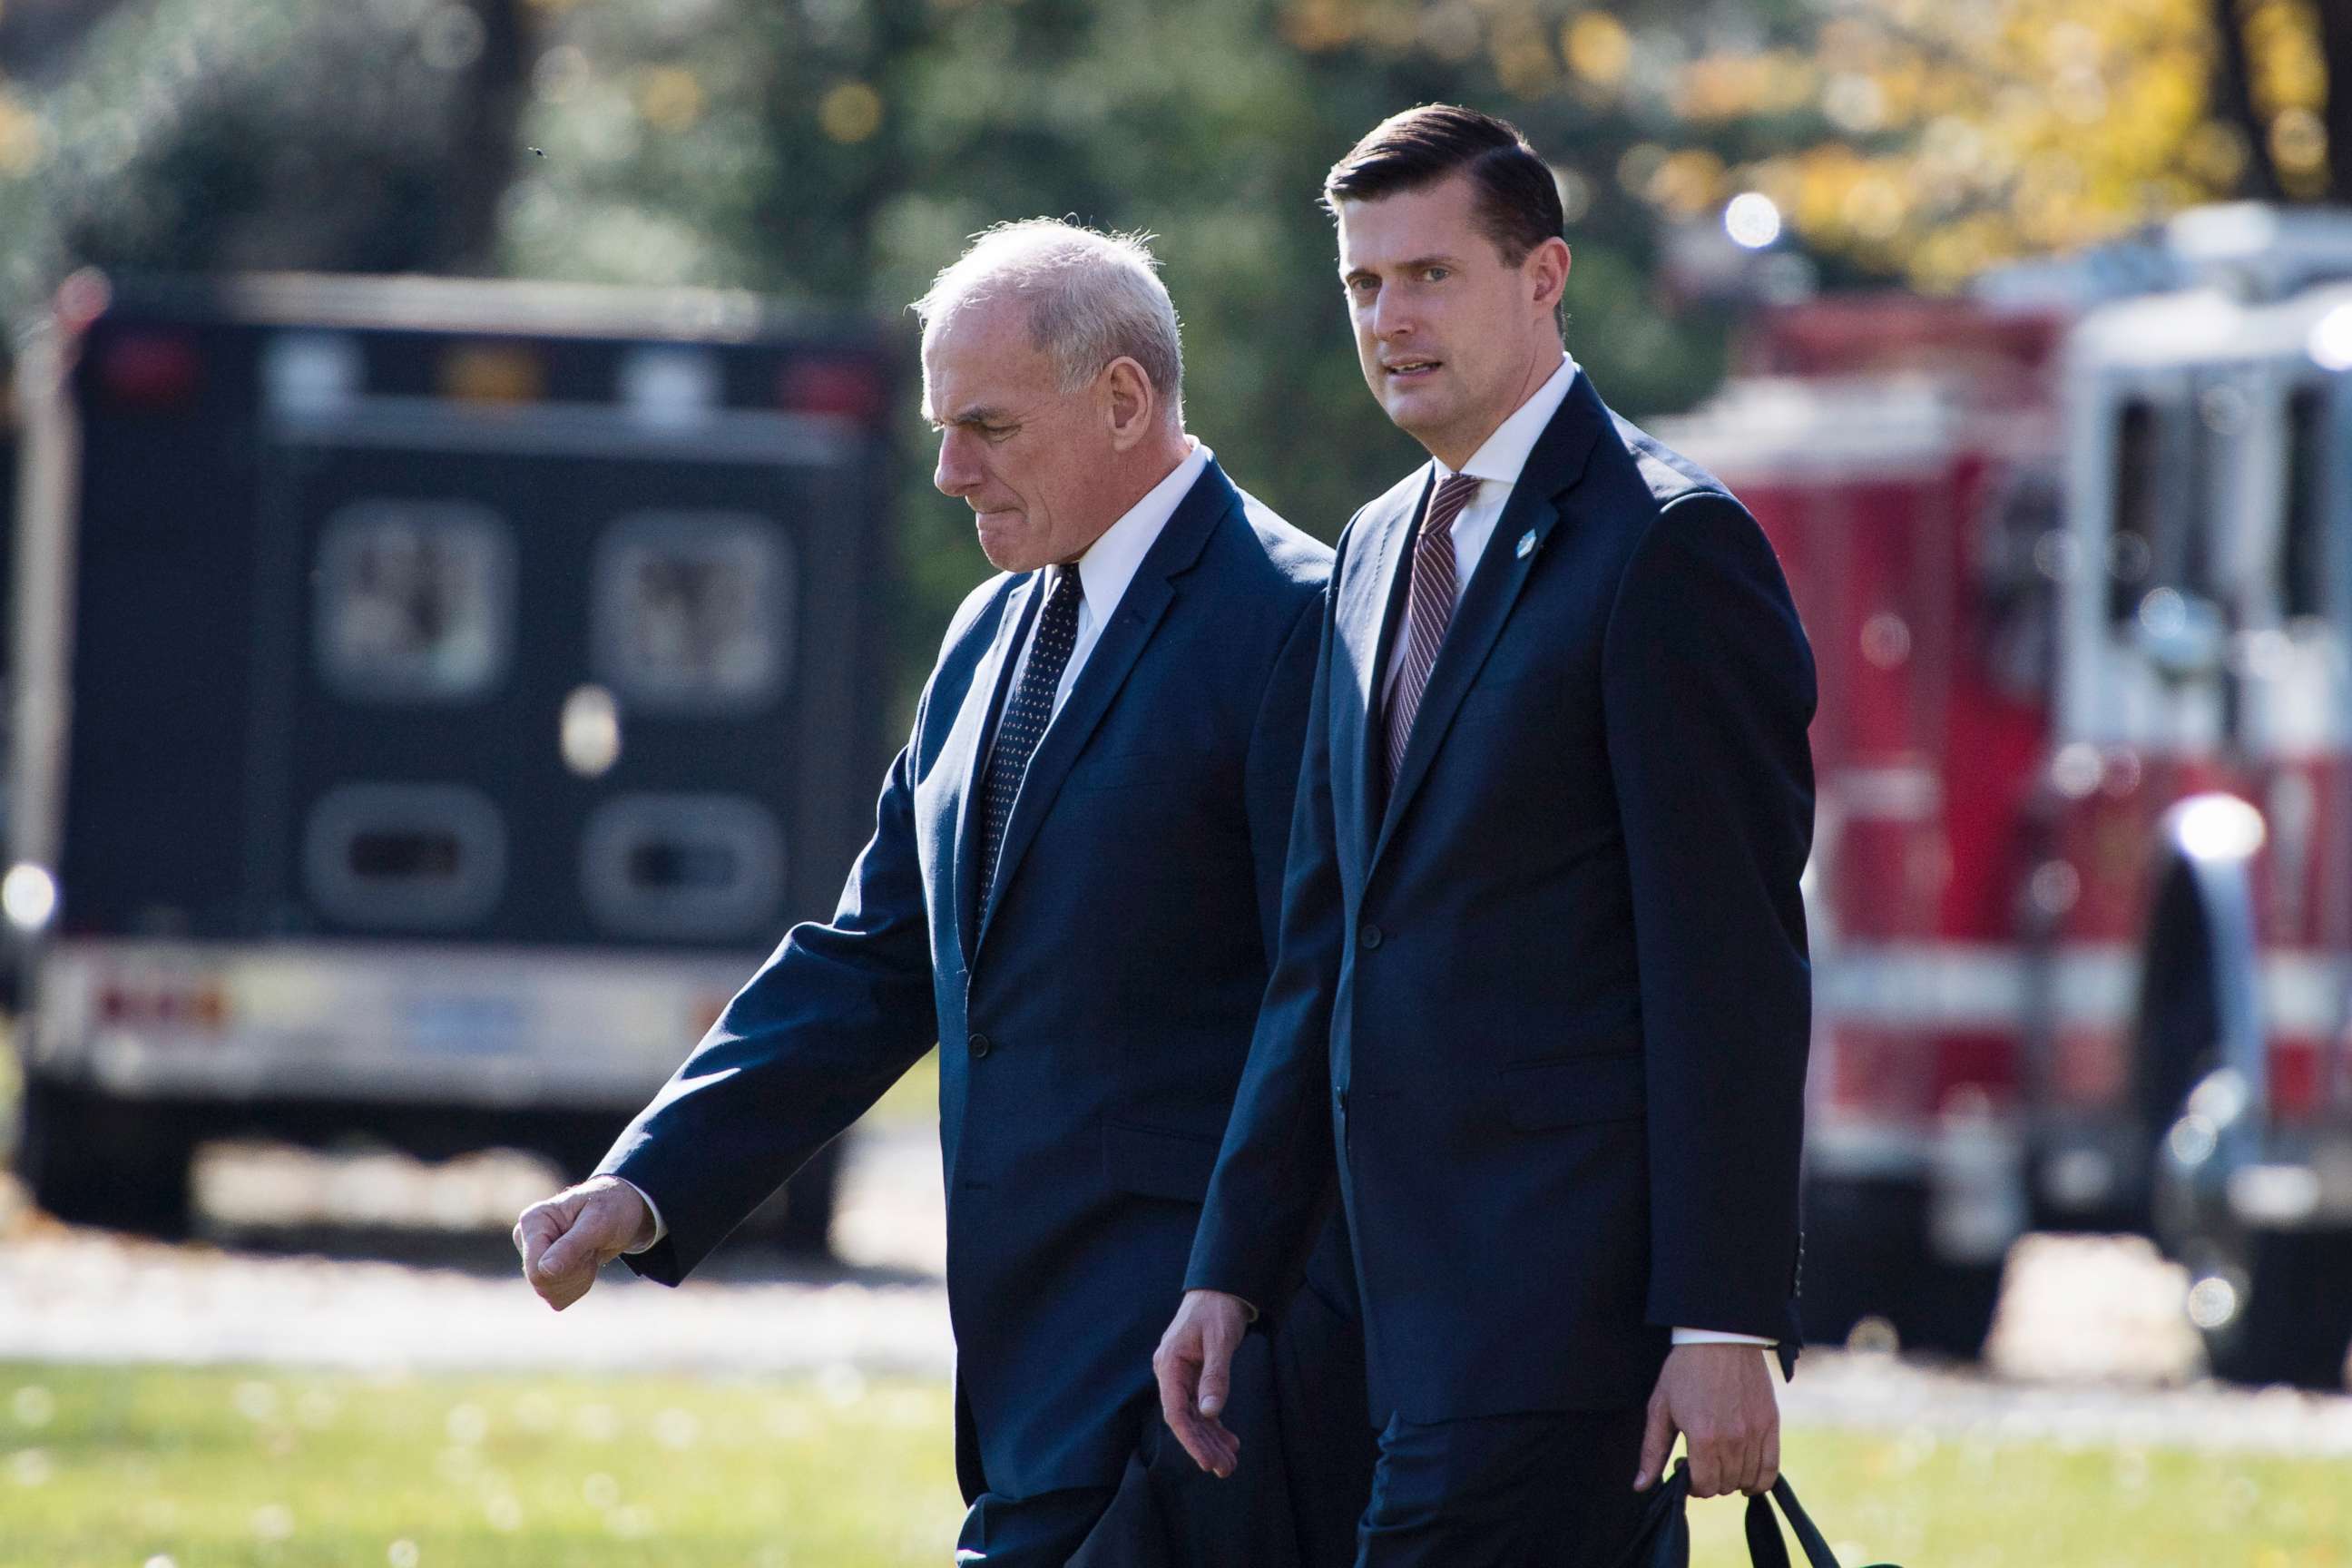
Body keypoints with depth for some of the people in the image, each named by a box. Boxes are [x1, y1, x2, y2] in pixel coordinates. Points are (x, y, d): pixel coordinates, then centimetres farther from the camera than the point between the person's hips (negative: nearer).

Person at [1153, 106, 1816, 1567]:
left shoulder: (1668, 542, -9)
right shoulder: (1382, 553, 18)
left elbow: (1735, 965, -13)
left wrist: (1725, 1324, -18)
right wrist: (1232, 1273, 15)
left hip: (1566, 1278, -9)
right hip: (1418, 1288, 9)